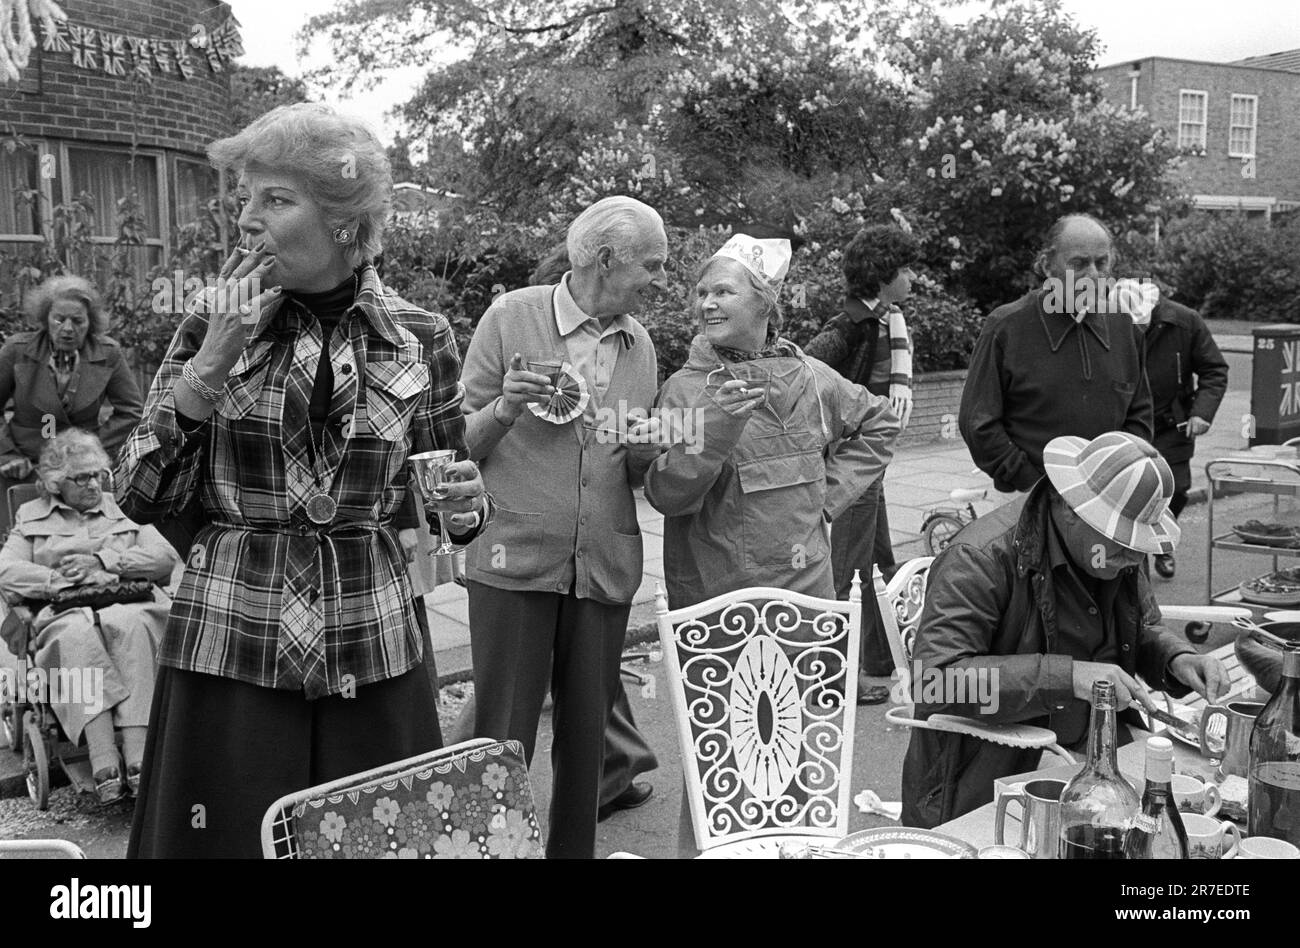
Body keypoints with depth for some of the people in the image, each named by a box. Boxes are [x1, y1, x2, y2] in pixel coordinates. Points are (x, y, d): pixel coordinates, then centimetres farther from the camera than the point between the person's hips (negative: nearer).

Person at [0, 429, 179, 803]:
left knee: (128, 624, -37)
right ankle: (104, 766, -48)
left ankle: (138, 758, -47)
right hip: (66, 613, 0)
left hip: (129, 607, 0)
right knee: (77, 634, -38)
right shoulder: (31, 516, 25)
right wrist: (72, 577, -6)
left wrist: (102, 562, -3)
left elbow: (167, 559, 10)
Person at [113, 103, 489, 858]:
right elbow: (143, 498, -5)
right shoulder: (214, 323, 0)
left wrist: (465, 506, -14)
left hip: (373, 650, 0)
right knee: (231, 838, 7)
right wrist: (211, 361, -13)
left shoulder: (419, 339, -1)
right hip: (229, 648, 0)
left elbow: (447, 498, 9)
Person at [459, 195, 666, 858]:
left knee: (586, 738, 10)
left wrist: (642, 452, -5)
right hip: (515, 560, -4)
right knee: (503, 739, 0)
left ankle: (573, 848, 26)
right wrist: (504, 409, -19)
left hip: (606, 566, 4)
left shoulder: (640, 343, 11)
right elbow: (460, 443, 0)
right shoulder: (510, 318, -2)